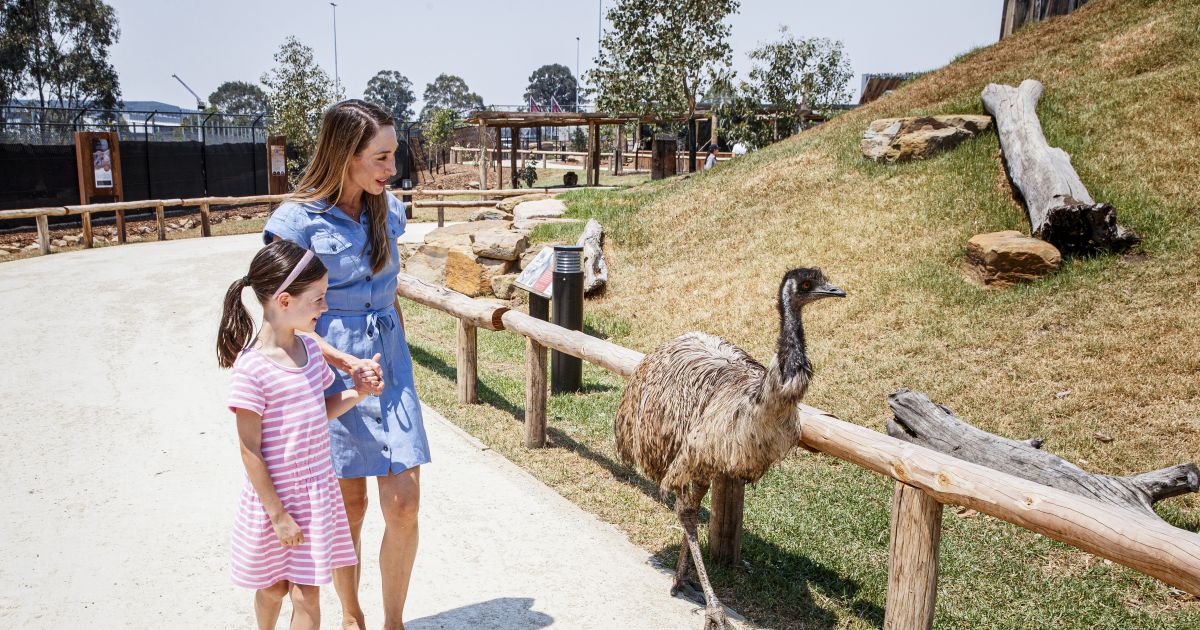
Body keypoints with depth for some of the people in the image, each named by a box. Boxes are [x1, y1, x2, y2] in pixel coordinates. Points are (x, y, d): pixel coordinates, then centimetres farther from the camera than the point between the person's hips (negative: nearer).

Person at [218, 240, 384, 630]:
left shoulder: (309, 349, -2)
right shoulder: (251, 368, -23)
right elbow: (250, 452, -18)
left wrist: (356, 394, -5)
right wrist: (278, 513, -15)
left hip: (318, 492, 5)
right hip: (274, 497, -5)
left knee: (307, 593, 10)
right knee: (273, 587, 19)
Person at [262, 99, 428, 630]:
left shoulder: (387, 212, 4)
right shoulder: (298, 221, -12)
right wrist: (347, 363, -22)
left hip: (390, 368, 4)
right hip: (331, 373, -4)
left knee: (404, 504, 0)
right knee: (349, 506, 9)